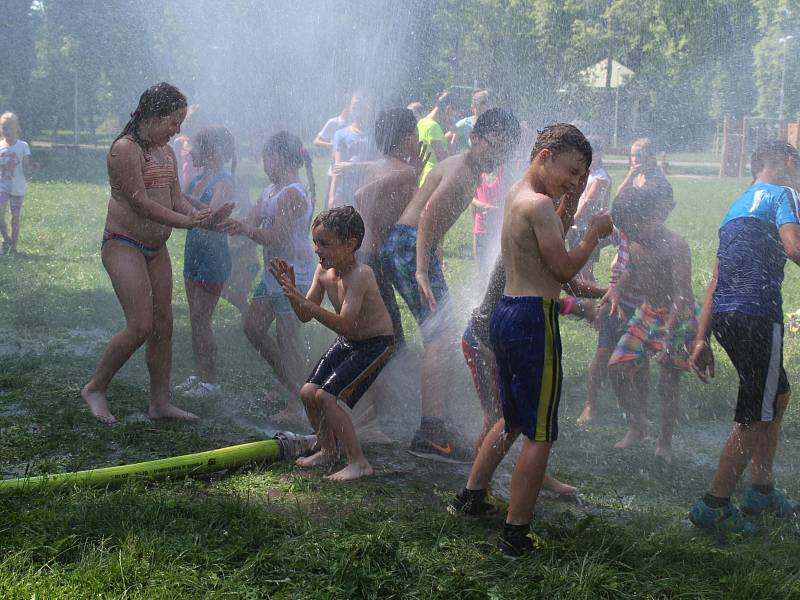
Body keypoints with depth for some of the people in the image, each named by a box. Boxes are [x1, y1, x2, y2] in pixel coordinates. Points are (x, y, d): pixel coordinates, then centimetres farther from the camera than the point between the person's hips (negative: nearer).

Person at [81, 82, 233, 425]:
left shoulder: (166, 152, 13)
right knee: (141, 325, -15)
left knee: (163, 326, 8)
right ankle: (95, 388, 3)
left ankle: (160, 402, 16)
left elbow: (176, 200, 11)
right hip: (124, 245, -9)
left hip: (156, 249, 9)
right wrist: (189, 221, -19)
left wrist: (205, 219, -7)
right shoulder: (125, 149, -15)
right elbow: (141, 204, -20)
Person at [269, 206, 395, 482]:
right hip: (346, 343, 9)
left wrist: (303, 300, -41)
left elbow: (344, 324, -38)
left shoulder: (359, 275, -29)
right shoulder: (323, 271, -5)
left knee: (326, 396, -18)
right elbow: (305, 317, 1)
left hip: (375, 344, -9)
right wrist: (291, 289, -16)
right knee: (308, 392, 7)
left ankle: (359, 462, -9)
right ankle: (328, 451, 29)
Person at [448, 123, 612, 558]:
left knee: (513, 419, 26)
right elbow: (565, 269, -14)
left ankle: (471, 495, 36)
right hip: (533, 319, -10)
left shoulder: (516, 196, 13)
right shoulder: (539, 204, -16)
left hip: (505, 313, 10)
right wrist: (595, 232, -1)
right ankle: (515, 534, 3)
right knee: (540, 434, -1)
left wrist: (572, 203, 15)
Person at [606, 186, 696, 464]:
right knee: (618, 367, -3)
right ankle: (636, 425, 17)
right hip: (646, 313, 7)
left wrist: (670, 331, -37)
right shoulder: (636, 243, -1)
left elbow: (683, 295, -30)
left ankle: (665, 443, 20)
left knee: (668, 382, 1)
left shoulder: (675, 245, -24)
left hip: (677, 318, -7)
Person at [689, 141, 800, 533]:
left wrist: (702, 339, 18)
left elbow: (716, 279, 20)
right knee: (756, 416, 0)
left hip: (724, 316, 9)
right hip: (757, 315, -9)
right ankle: (714, 506, 3)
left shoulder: (738, 204, 23)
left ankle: (761, 490, 30)